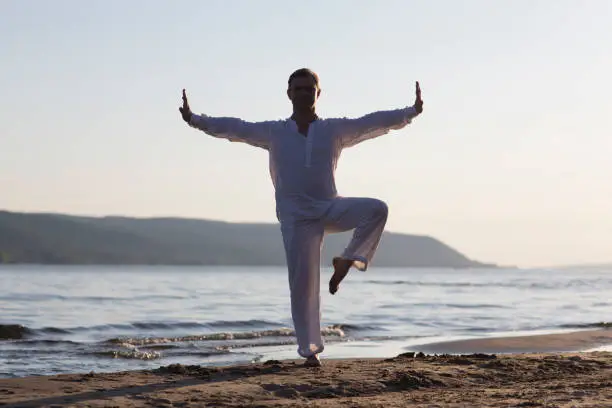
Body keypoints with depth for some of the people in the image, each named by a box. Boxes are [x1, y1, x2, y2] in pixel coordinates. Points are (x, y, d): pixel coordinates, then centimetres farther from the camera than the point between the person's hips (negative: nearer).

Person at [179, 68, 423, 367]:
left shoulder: (335, 130, 6)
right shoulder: (274, 133, 5)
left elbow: (374, 123, -2)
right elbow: (233, 128, -1)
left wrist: (411, 112, -14)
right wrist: (195, 120, -11)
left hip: (330, 208, 1)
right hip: (296, 217, -1)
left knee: (376, 209, -25)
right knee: (303, 283, -6)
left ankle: (347, 260, -5)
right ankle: (310, 349, 6)